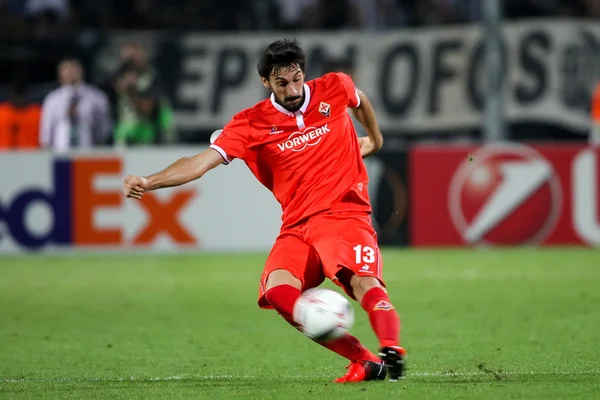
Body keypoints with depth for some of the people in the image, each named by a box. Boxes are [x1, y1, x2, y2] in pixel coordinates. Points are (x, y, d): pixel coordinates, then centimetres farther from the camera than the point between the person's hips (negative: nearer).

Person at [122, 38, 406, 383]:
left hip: (344, 212, -1)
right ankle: (365, 361, -18)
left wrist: (375, 138, 44)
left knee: (363, 280, -31)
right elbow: (203, 161, -9)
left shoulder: (334, 89, 3)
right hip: (297, 225, 1)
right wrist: (148, 182, -23)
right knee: (278, 290, -25)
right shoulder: (252, 124, -1)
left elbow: (360, 100, 28)